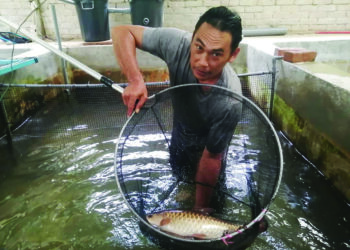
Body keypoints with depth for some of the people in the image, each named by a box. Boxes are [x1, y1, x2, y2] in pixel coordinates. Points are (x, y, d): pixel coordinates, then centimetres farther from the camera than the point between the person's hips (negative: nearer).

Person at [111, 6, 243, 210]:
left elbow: (211, 157, -29)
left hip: (209, 140, -2)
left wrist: (201, 209, -21)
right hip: (180, 128, 3)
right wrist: (135, 81, -43)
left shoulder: (230, 102, -42)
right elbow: (122, 32, -27)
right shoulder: (178, 43, -37)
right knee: (178, 179, 25)